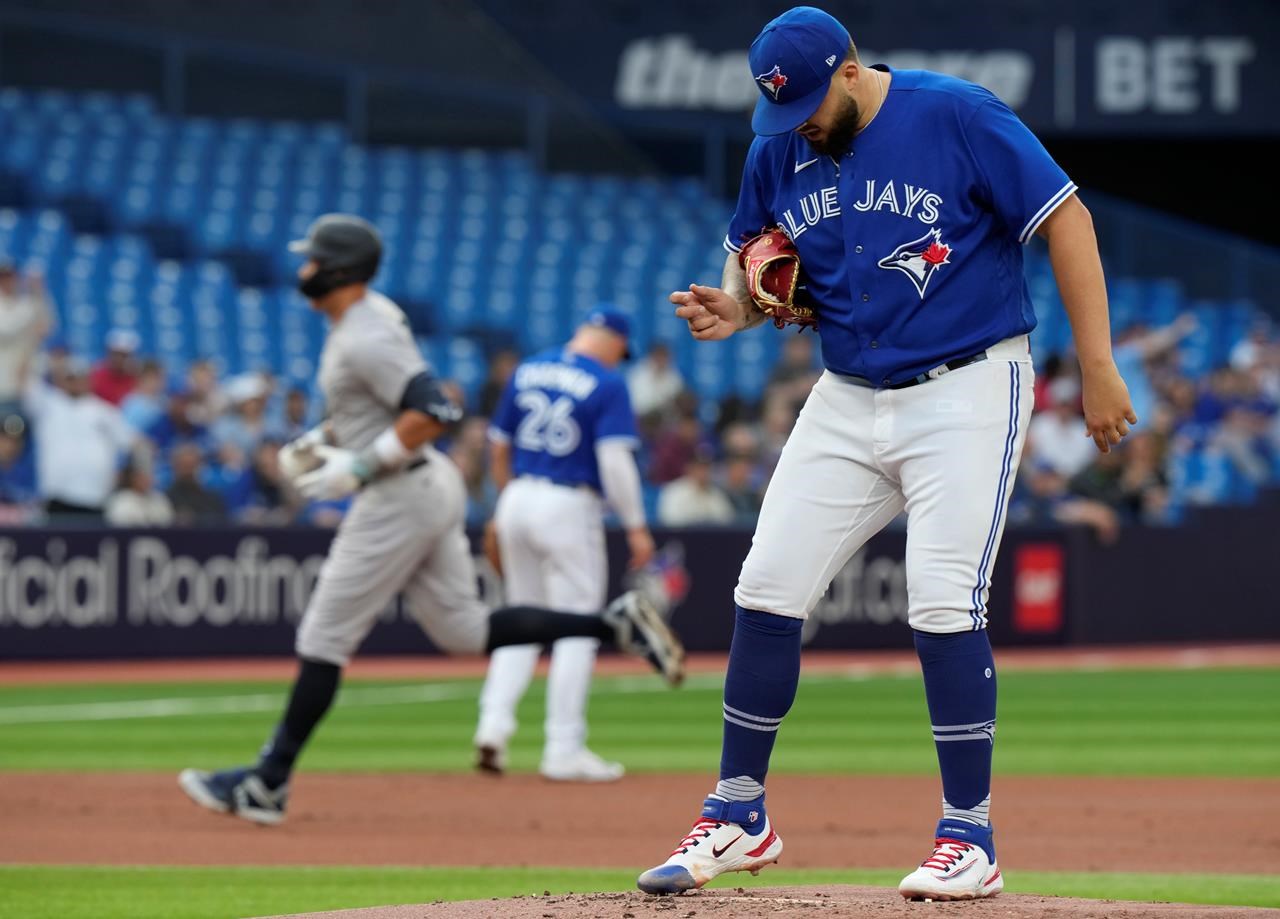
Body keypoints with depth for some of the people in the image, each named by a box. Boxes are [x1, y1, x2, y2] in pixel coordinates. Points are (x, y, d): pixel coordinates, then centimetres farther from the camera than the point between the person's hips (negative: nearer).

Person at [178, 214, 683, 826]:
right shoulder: (372, 314, 11)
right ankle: (613, 624, 8)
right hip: (429, 488, 10)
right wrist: (323, 439, 13)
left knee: (324, 638, -4)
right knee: (464, 632, 13)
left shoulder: (364, 339, -20)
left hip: (399, 496, -10)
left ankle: (268, 784, 1)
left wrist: (359, 466, -23)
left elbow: (433, 412, -28)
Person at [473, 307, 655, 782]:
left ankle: (494, 724, 2)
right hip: (571, 509, -6)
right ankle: (564, 750, 0)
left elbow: (498, 447, 15)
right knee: (575, 629, 1)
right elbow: (614, 459, -17)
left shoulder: (526, 370, 9)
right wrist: (636, 526, -13)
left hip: (519, 499, 6)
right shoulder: (607, 384, -8)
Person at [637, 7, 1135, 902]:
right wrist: (734, 308, -9)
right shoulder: (779, 150, 2)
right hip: (847, 401, 6)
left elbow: (1066, 218, -12)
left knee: (942, 603, -15)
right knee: (766, 591, 0)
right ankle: (740, 818, 14)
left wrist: (1097, 369, -15)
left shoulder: (958, 116, -15)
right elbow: (755, 259, 16)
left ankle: (969, 839, -4)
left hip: (967, 392, -6)